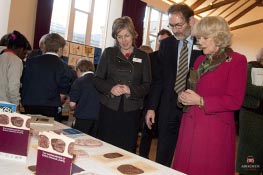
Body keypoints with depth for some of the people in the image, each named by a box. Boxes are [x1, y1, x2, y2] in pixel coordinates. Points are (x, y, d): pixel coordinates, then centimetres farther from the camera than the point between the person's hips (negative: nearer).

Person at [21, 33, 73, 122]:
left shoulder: (31, 61, 5)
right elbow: (62, 93, -5)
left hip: (29, 106, 4)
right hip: (50, 108, -4)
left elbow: (24, 83, 9)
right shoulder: (62, 66, -7)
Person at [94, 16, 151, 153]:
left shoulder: (143, 56, 7)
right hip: (109, 108, 0)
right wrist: (110, 88, -14)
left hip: (131, 110, 0)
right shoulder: (108, 53, 7)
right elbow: (98, 79, 6)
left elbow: (147, 85, 5)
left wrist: (131, 90, -15)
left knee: (127, 150, 3)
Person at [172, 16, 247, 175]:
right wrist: (184, 97, 0)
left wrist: (200, 101, -16)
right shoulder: (200, 60, 14)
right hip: (190, 125, 6)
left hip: (215, 128, -6)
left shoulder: (237, 60, -5)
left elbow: (235, 101, -11)